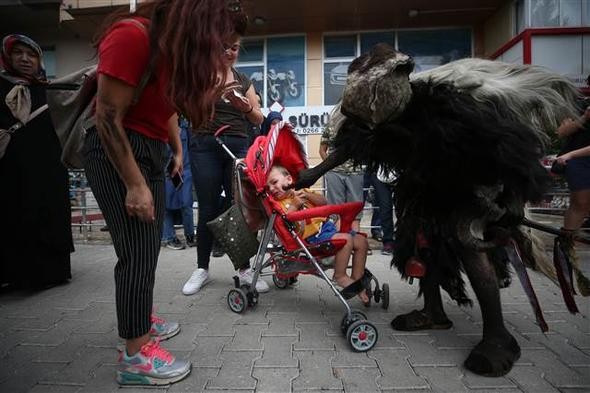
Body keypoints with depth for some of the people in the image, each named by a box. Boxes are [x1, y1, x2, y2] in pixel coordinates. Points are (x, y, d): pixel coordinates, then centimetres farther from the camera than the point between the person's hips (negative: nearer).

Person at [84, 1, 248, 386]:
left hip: (152, 151, 9)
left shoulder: (174, 47, 10)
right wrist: (135, 184, -21)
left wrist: (177, 151, 12)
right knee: (138, 252, -8)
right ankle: (135, 356, 3)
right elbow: (108, 116, -21)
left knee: (148, 246, 11)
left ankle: (140, 319, 29)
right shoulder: (132, 35, -17)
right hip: (118, 152, -9)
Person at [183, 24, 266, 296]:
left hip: (238, 147, 3)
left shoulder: (244, 80, 15)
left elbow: (259, 120, 11)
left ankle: (244, 269, 10)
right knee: (208, 209, 0)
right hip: (206, 146, -2)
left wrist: (246, 107, -10)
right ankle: (202, 269, 14)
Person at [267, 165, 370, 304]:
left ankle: (357, 279, 12)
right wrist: (294, 205, -20)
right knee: (346, 239, -28)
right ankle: (340, 276, -9)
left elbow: (324, 202, 11)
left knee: (362, 241, 3)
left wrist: (307, 194, -4)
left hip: (327, 225, 7)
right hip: (314, 236, -7)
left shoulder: (299, 191, 15)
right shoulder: (279, 203, -1)